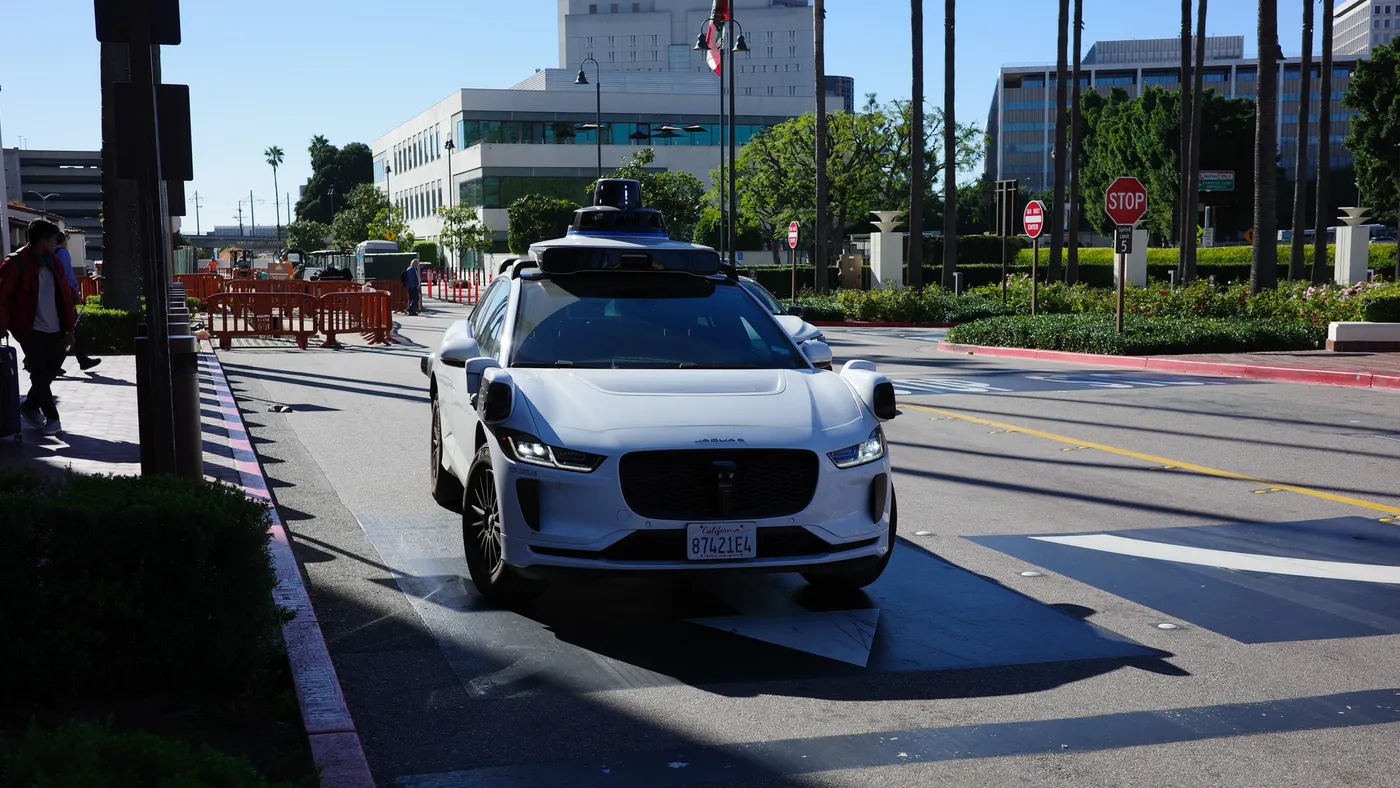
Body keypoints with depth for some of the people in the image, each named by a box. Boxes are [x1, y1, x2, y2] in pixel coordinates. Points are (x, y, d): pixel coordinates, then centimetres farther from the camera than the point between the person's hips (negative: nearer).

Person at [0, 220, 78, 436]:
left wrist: (69, 328, 13)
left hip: (54, 329, 6)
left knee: (51, 370, 9)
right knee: (40, 373, -5)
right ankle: (51, 418, 6)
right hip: (30, 329, -6)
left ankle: (30, 406, 31)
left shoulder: (53, 262, 10)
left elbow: (65, 295, 14)